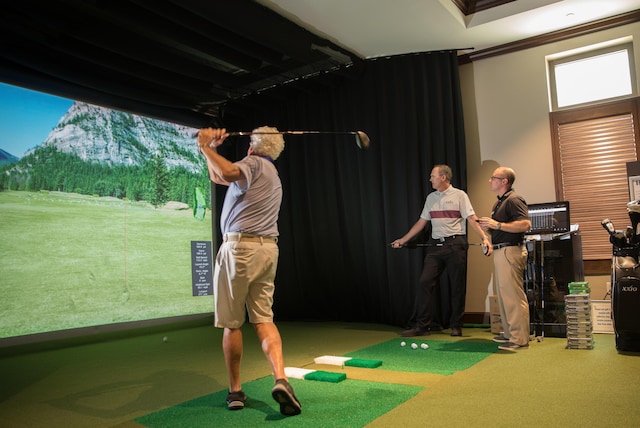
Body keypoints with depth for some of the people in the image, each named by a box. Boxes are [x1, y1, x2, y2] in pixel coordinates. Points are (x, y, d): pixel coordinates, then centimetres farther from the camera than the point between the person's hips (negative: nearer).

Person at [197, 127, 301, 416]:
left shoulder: (254, 163, -2)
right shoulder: (274, 176, 25)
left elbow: (228, 173, -28)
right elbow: (218, 177, 29)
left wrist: (206, 147, -14)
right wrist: (210, 148, 21)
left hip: (240, 247, -8)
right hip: (268, 250, 8)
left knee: (231, 323, 4)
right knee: (263, 319, 6)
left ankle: (235, 391, 14)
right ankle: (281, 379, -11)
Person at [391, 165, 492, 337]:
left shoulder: (459, 195, 0)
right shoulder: (431, 198, 15)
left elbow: (472, 219, -8)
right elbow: (421, 222, 19)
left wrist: (485, 237, -22)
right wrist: (403, 240, 17)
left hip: (455, 245, -4)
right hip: (435, 245, 5)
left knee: (457, 287, 2)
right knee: (425, 282, -4)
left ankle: (456, 326, 14)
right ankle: (421, 325, 2)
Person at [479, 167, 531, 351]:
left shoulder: (513, 200, -11)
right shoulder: (499, 202, 21)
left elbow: (525, 224, -23)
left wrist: (497, 225, -21)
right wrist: (489, 227, 9)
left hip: (510, 251, -11)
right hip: (499, 251, 11)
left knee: (513, 295, -9)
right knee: (503, 294, 14)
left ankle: (520, 339, -4)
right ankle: (509, 333, 23)